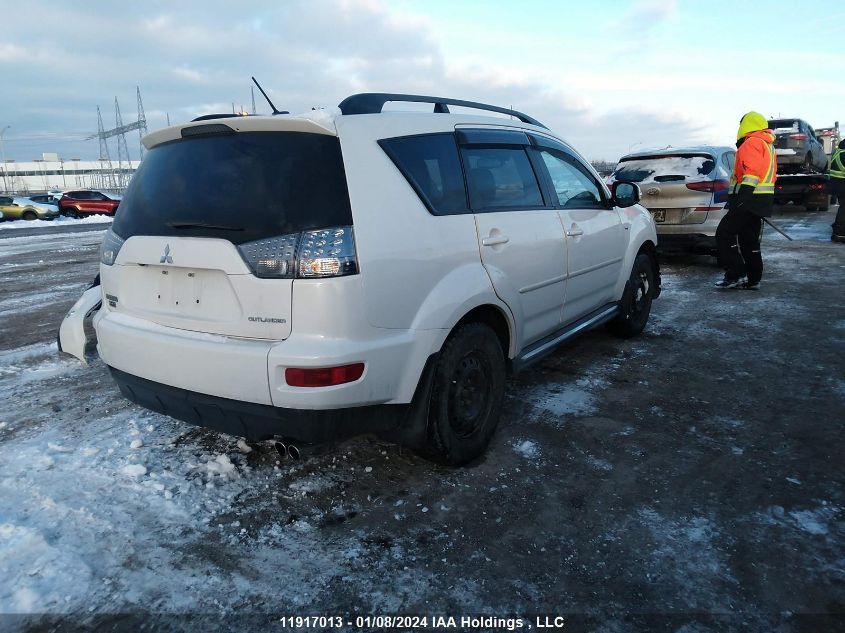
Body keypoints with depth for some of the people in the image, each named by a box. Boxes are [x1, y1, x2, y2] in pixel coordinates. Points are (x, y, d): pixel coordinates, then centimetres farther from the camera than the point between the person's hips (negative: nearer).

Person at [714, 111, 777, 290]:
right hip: (762, 201, 10)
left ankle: (736, 275, -11)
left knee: (724, 234, -8)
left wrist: (741, 197, -27)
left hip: (749, 199, -10)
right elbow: (766, 174, 23)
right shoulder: (767, 145, 23)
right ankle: (752, 280, 14)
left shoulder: (752, 143, -10)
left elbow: (752, 172, -22)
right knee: (749, 240, 12)